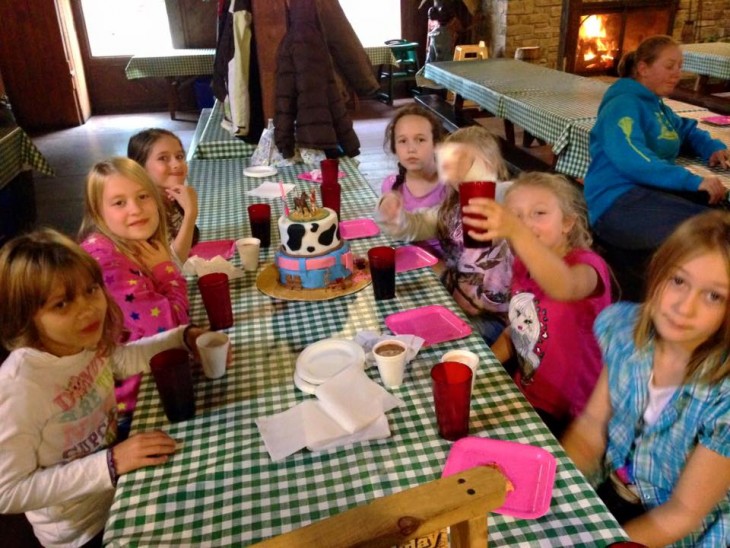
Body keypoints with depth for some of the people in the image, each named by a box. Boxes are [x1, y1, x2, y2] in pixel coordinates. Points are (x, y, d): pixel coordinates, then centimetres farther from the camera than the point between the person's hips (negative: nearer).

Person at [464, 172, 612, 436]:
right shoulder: (523, 267, 1)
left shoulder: (587, 264, -19)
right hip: (527, 398, 6)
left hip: (571, 416, -6)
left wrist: (515, 232, -60)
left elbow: (564, 287, -45)